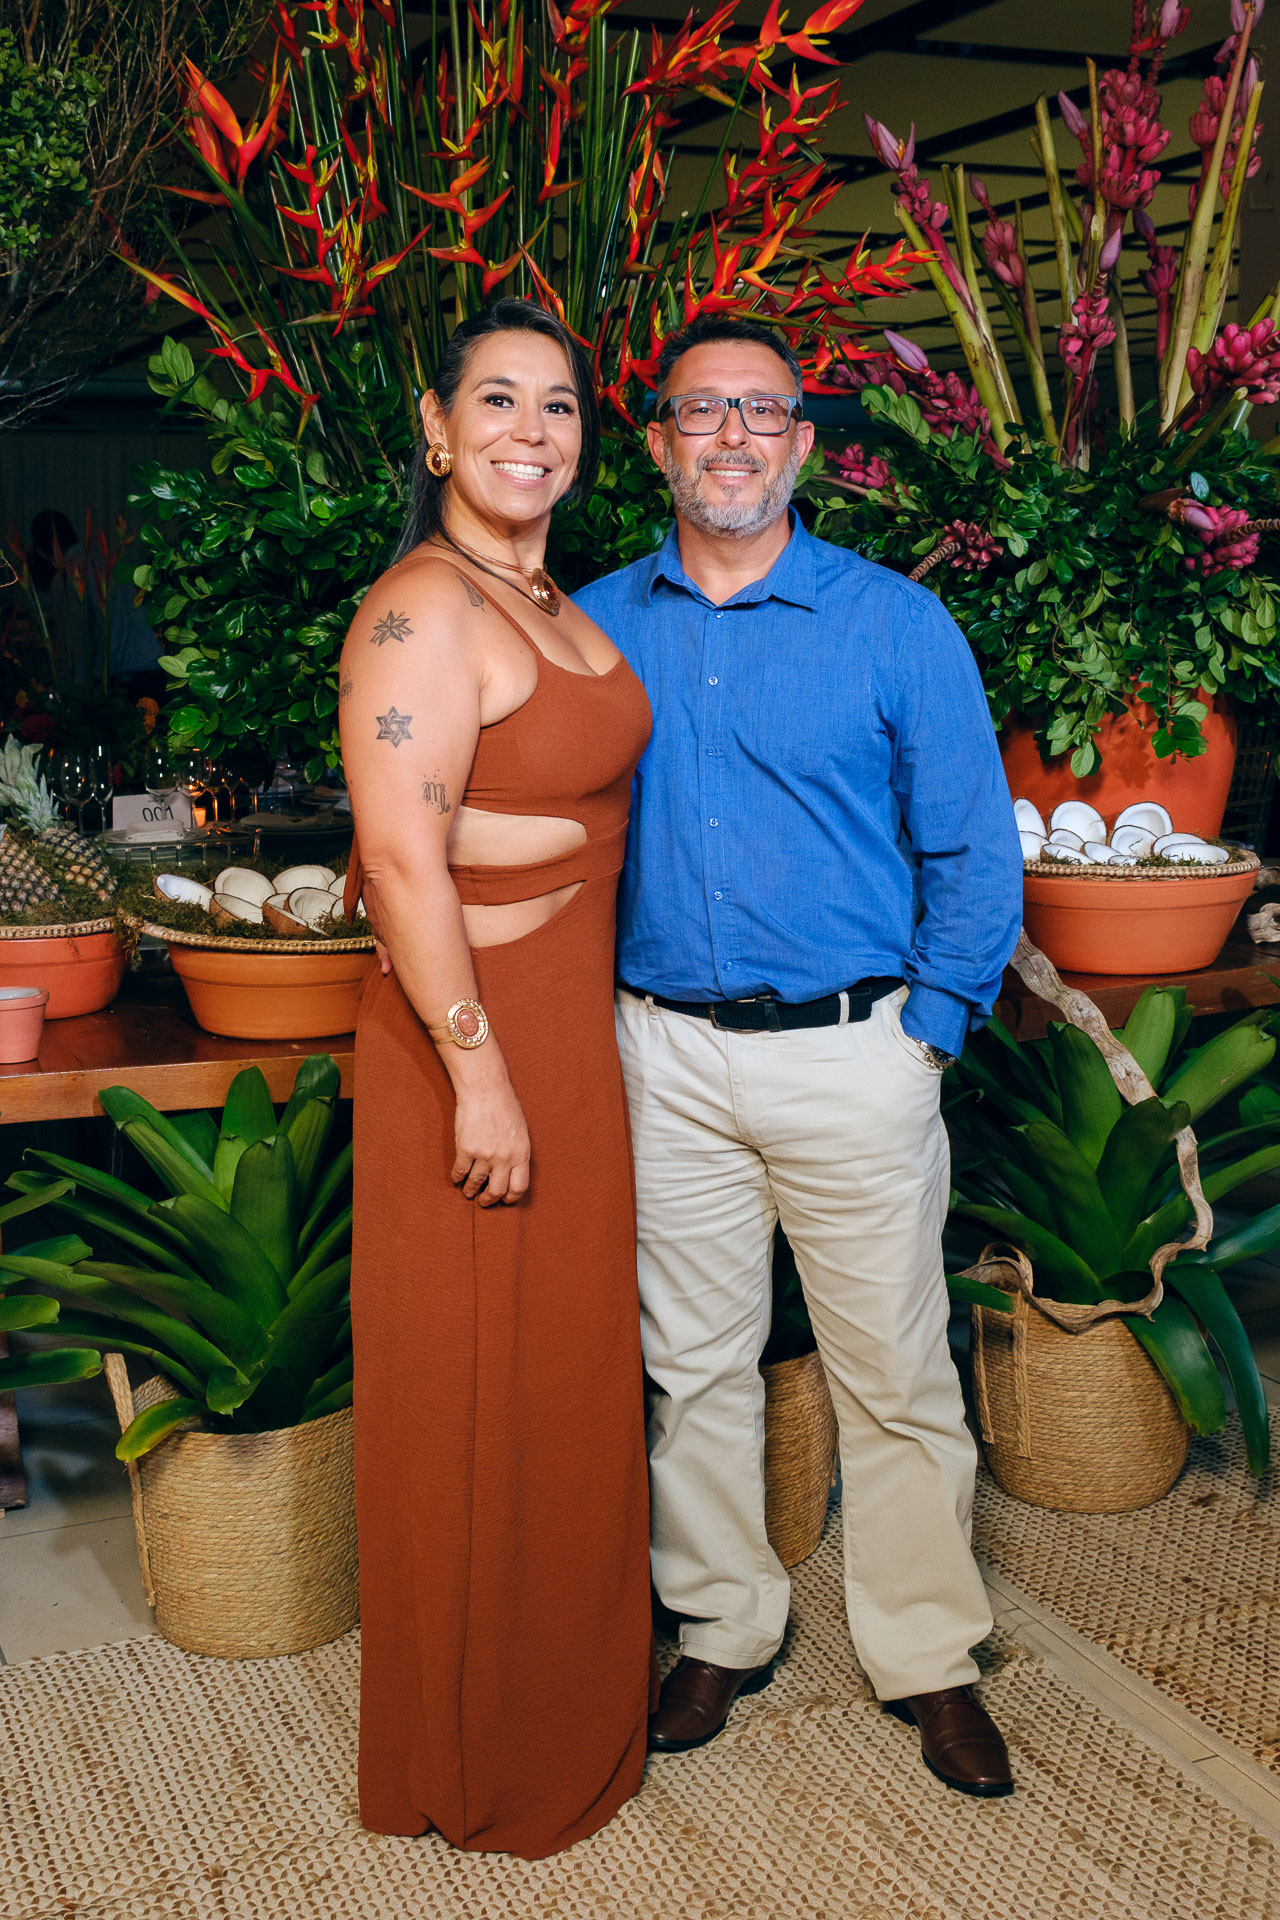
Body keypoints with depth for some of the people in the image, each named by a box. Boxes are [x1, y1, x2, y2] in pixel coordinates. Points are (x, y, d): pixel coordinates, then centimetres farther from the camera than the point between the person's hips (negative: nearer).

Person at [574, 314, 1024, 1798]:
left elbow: (977, 856, 0)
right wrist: (589, 1013, 5)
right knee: (694, 1363, 13)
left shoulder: (894, 623, -2)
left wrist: (926, 1028, -5)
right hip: (668, 1056, 2)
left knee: (894, 1376, 7)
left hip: (852, 1054, -2)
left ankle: (928, 1660, 25)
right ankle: (721, 1633, 32)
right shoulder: (595, 626, 5)